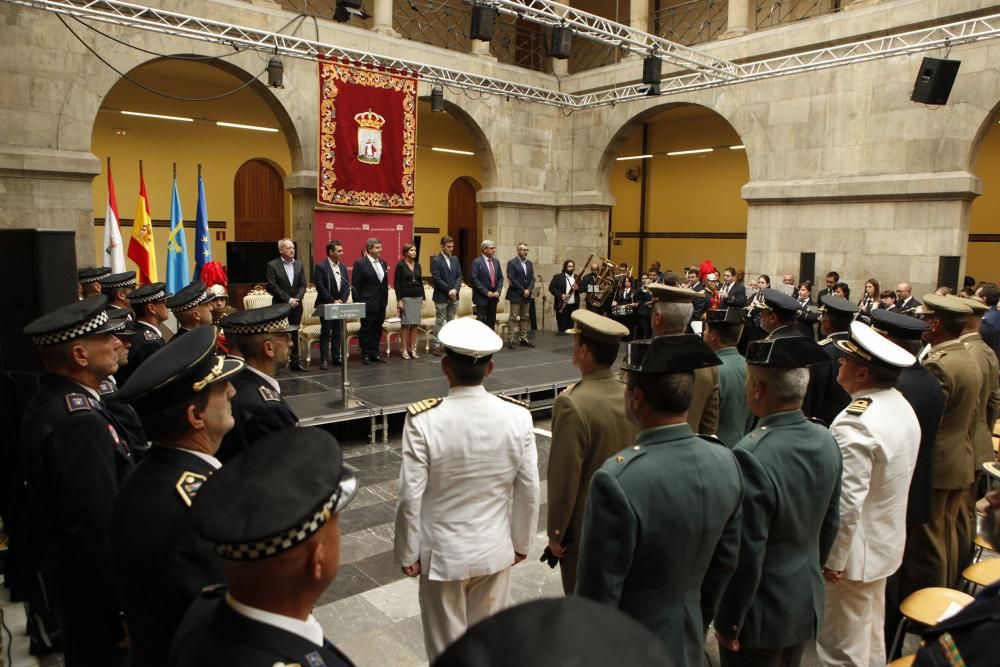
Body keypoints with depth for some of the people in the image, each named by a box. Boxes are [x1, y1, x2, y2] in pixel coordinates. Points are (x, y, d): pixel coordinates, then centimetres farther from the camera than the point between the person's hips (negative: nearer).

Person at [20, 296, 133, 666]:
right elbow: (100, 529, -29)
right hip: (95, 583, -9)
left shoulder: (48, 402, 1)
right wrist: (125, 609, -20)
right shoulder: (80, 423, -30)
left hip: (70, 569, 9)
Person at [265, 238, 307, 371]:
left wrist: (297, 298, -9)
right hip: (279, 306, -4)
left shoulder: (299, 265, 10)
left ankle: (294, 362, 15)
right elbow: (273, 287, -10)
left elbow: (303, 285, 7)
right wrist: (288, 299, -14)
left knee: (294, 335, 9)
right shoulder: (272, 265, -4)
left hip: (296, 306, 4)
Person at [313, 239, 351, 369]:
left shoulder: (343, 267, 10)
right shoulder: (320, 267, -8)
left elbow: (347, 286, 10)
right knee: (325, 333, -2)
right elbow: (320, 288, -14)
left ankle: (337, 357, 16)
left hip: (340, 305, 5)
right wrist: (333, 301, -14)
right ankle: (324, 360, 1)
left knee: (337, 333, 9)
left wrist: (342, 300, -5)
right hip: (326, 305, -5)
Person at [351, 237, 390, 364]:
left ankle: (374, 354, 19)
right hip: (367, 304, -6)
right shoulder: (360, 263, -8)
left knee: (377, 329, 10)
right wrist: (357, 302, -11)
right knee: (366, 330, 2)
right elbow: (355, 286, -8)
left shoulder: (383, 263, 11)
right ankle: (365, 355, 11)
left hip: (381, 303, 6)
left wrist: (385, 300, 11)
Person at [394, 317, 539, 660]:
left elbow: (411, 498, -17)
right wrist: (521, 542, 9)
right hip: (495, 551, 2)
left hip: (442, 554, -2)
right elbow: (528, 491, -7)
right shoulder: (517, 416, -14)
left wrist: (407, 554, -1)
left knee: (448, 647, 19)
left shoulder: (423, 421, -22)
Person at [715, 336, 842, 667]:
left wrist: (729, 622, -12)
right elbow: (830, 525, 5)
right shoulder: (826, 441, -7)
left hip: (761, 615, -7)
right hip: (808, 604, 7)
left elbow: (747, 555, -25)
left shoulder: (752, 456, -31)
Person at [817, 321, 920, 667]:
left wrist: (832, 559, -17)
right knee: (871, 639, 25)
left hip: (855, 551, -9)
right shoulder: (902, 406, 1)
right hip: (886, 544, 9)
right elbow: (883, 485, 7)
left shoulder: (855, 423, -29)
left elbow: (847, 503, -28)